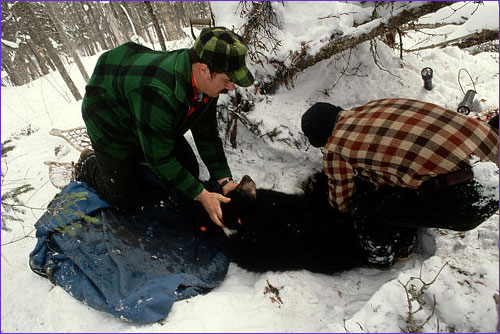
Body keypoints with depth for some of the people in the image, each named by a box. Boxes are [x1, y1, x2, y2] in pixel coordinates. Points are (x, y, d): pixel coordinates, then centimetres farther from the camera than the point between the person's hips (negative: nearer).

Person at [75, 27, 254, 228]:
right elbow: (160, 158, -34)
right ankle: (88, 164, 25)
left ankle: (137, 155, 27)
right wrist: (201, 195, -31)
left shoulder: (207, 82, -20)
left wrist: (225, 180, -15)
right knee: (123, 200, -2)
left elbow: (207, 134, -10)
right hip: (109, 122, -6)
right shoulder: (156, 93, -44)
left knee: (189, 173, 6)